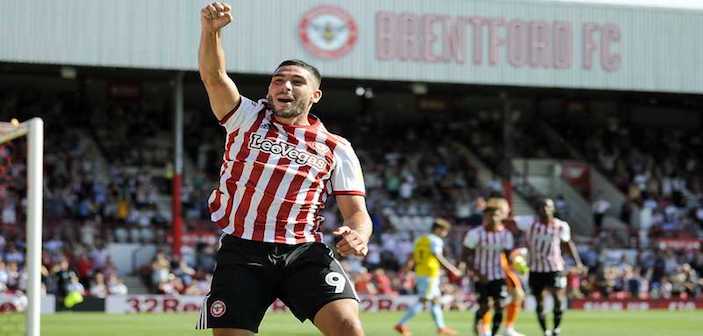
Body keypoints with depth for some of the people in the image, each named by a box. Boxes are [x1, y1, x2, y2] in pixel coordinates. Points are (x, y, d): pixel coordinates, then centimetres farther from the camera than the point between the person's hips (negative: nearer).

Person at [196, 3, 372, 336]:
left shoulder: (336, 148, 15)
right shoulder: (247, 118, 14)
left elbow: (356, 211, 11)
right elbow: (214, 77, -2)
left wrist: (357, 234, -14)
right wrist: (211, 30, -21)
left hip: (305, 251, 0)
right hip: (242, 250, 0)